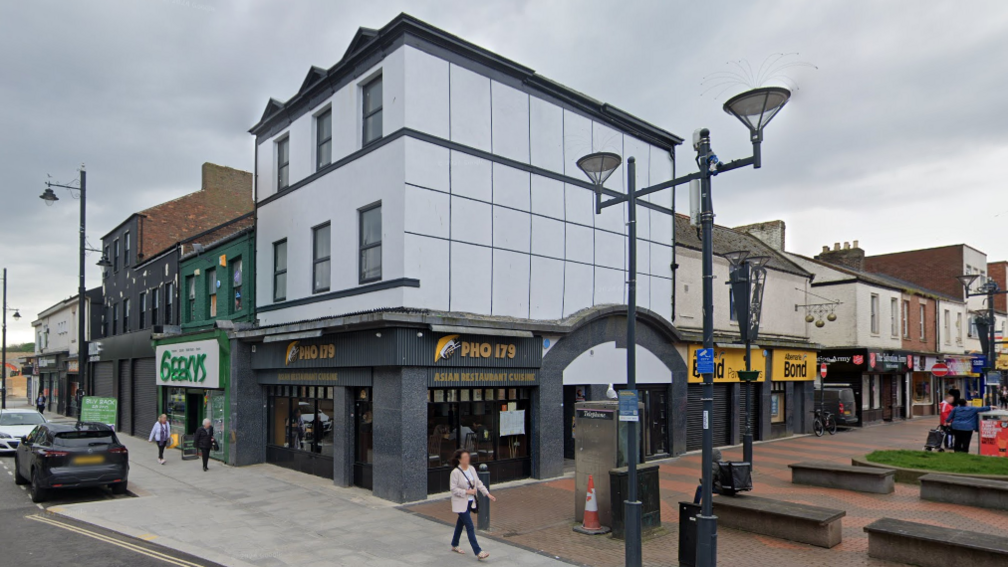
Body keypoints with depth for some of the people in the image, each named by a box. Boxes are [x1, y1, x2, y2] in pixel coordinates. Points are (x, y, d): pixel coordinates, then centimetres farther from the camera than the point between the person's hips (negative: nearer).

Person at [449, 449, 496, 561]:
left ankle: (454, 545, 39)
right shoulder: (455, 472, -18)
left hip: (470, 502, 7)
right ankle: (478, 552, -7)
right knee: (470, 527, -8)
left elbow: (478, 483, 8)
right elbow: (453, 489, -17)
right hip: (461, 503, -7)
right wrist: (467, 492, -23)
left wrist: (488, 494, 1)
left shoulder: (472, 469, 3)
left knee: (461, 522, 21)